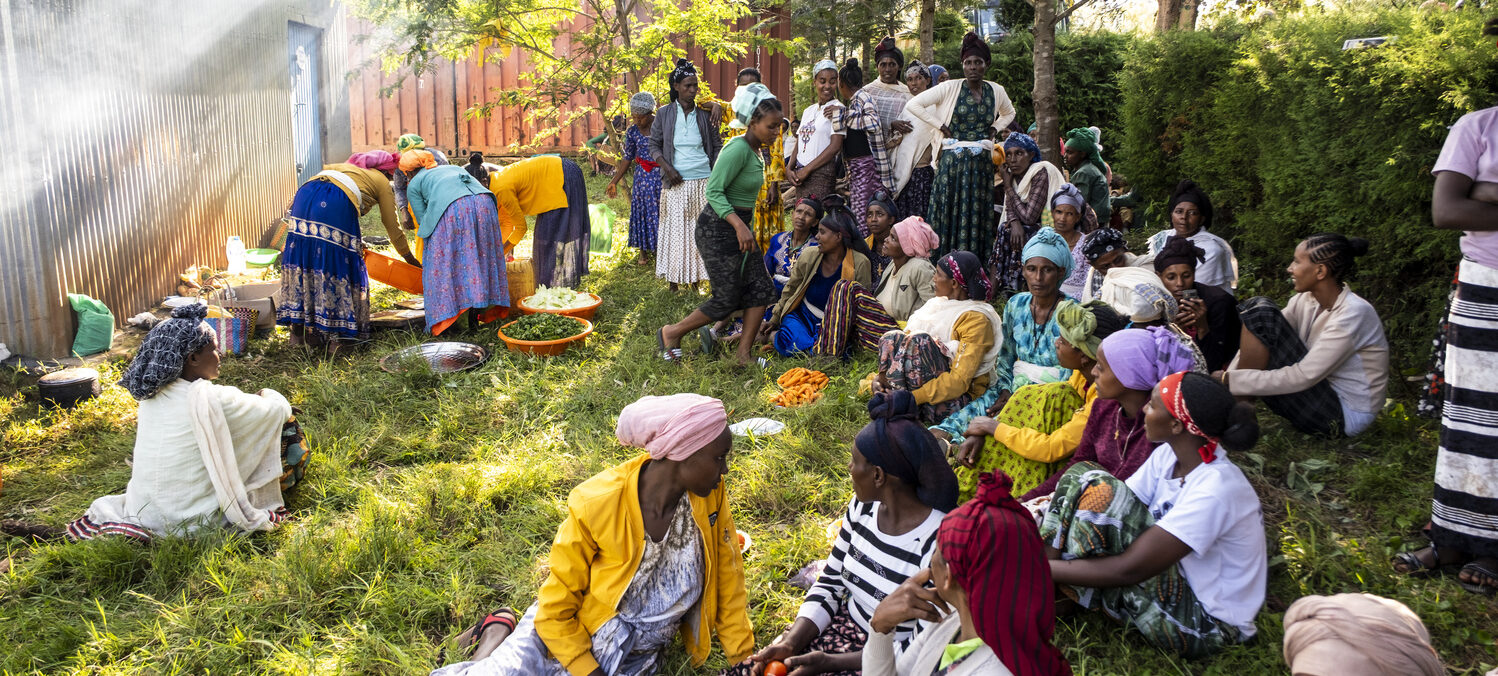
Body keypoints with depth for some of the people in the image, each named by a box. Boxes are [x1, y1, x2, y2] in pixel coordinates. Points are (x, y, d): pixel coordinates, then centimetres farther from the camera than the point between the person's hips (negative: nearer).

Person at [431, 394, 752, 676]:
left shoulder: (711, 495, -14)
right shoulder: (596, 507, -24)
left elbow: (727, 579, 0)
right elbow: (555, 611, -13)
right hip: (568, 639, -3)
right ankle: (497, 633, 16)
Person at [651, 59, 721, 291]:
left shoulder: (704, 115, 4)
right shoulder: (664, 113, 1)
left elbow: (717, 146, 12)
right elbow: (654, 145, 6)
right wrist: (668, 168, -9)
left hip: (703, 181, 1)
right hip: (676, 183, -1)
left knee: (701, 228, 2)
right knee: (675, 229, 1)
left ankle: (696, 280, 11)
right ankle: (673, 281, 7)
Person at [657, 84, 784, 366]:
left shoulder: (753, 151, 10)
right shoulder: (738, 149, -20)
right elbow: (714, 191, -26)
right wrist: (739, 226, -34)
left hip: (739, 227, 10)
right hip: (718, 228, -10)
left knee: (761, 288, 3)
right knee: (726, 300, -2)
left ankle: (744, 354, 11)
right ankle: (671, 333, 17)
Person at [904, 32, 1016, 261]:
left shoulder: (996, 91, 9)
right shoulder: (950, 89, -2)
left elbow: (1009, 113, 30)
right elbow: (913, 105, -5)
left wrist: (994, 128, 11)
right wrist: (941, 126, -6)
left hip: (982, 163, 3)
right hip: (953, 161, -3)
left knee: (978, 217, 3)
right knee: (951, 215, -4)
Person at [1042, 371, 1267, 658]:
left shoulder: (1215, 490, -29)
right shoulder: (1169, 455, -4)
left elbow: (1129, 569, -30)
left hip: (1205, 626, -8)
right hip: (1174, 580, 8)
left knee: (1100, 493, -25)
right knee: (1082, 476, -4)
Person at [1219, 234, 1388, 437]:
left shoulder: (1353, 314, -23)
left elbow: (1303, 377, -27)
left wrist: (1231, 380, -25)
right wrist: (1229, 374, -15)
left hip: (1342, 418, -9)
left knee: (1261, 315, -20)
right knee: (1256, 307, -1)